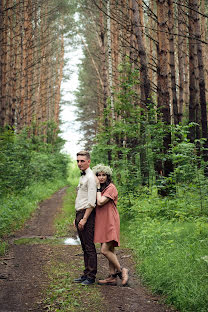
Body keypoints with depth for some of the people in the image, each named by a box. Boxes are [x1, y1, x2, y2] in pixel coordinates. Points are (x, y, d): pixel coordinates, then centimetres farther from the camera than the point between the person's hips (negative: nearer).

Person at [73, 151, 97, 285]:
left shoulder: (91, 177, -12)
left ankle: (91, 277, 2)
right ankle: (86, 274, 22)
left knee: (89, 247, -5)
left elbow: (91, 202, -18)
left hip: (87, 214, -10)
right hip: (80, 214, 10)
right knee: (84, 247, 14)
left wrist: (84, 219, -20)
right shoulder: (82, 177, 19)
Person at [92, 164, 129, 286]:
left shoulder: (111, 187, -11)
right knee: (110, 250, 9)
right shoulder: (101, 188, 16)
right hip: (102, 223, 8)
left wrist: (98, 188, -11)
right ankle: (112, 277, 13)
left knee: (105, 250, -13)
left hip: (110, 223, -8)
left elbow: (100, 202, -20)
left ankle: (122, 271, 1)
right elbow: (96, 204, 16)